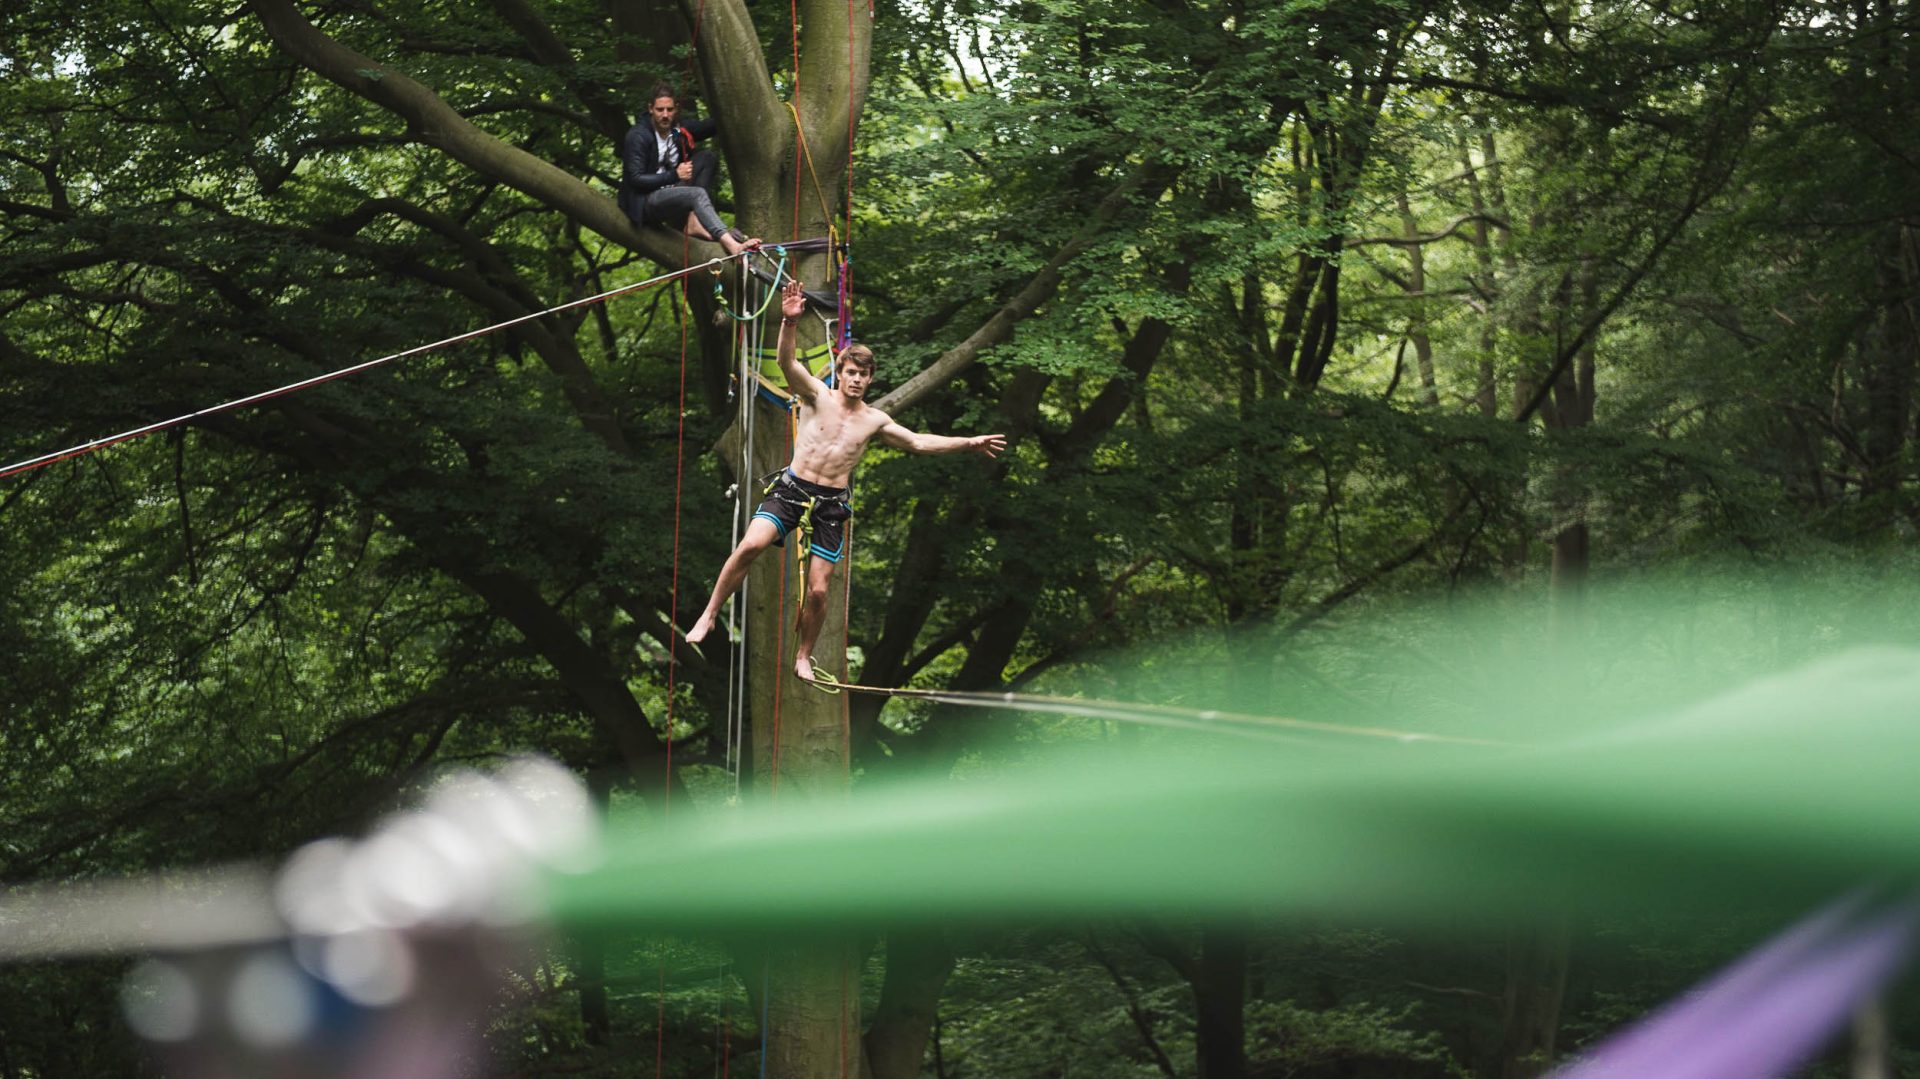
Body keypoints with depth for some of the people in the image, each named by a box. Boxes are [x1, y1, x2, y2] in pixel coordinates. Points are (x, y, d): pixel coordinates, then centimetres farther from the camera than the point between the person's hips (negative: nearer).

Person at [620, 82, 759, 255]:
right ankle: (731, 244, -50)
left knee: (706, 157, -5)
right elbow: (636, 180, -18)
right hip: (646, 201, -8)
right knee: (698, 194, -31)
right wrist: (675, 175, -21)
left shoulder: (678, 130, 6)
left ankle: (694, 221, -17)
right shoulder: (637, 137, -13)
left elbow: (712, 126, 6)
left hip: (671, 194, 8)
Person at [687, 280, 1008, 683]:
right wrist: (789, 322, -34)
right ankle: (709, 616, -13)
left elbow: (918, 442, 15)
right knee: (751, 545, -26)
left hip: (830, 503, 3)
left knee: (818, 590, 0)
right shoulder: (818, 396, 0)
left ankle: (804, 658, 20)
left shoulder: (874, 420, 9)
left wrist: (968, 443, 9)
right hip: (791, 488, -3)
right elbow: (788, 362, -17)